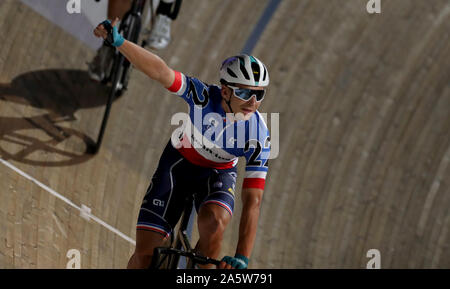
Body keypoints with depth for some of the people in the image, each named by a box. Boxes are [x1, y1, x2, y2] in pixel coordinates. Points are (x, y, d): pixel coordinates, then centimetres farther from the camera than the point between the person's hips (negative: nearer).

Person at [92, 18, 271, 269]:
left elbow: (253, 201, -30)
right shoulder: (204, 96, -30)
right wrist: (119, 41, -57)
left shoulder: (259, 137, -28)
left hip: (218, 173, 0)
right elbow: (161, 71, -42)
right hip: (179, 163, 0)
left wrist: (242, 259, -38)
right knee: (145, 254, -11)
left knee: (213, 222, -34)